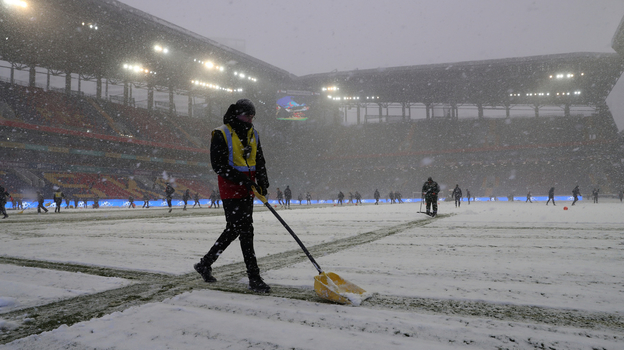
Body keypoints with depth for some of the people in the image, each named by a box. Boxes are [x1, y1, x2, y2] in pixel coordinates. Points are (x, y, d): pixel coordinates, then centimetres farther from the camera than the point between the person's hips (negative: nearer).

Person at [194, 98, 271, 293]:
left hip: (248, 189, 8)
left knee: (234, 229, 13)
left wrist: (263, 181, 2)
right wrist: (240, 178, -22)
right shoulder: (221, 135, -9)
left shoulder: (252, 134, 13)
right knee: (245, 231, -9)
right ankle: (254, 279, -2)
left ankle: (205, 264, 28)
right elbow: (218, 165, -14)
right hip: (231, 190, -8)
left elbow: (259, 160, 18)